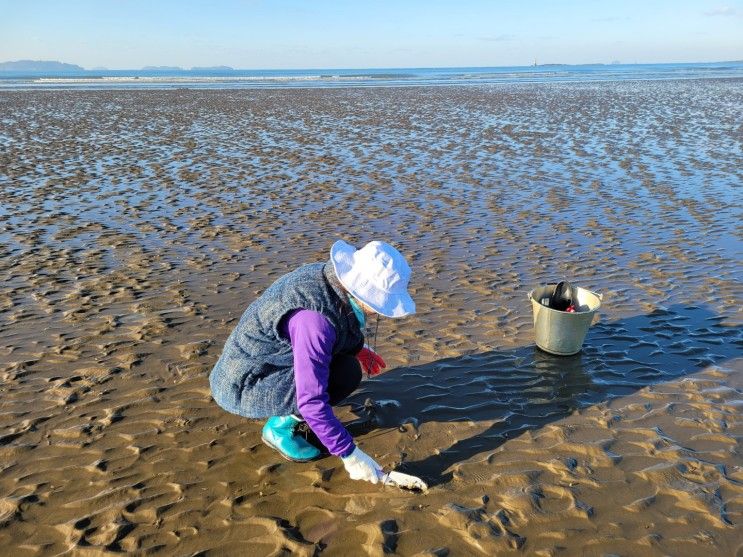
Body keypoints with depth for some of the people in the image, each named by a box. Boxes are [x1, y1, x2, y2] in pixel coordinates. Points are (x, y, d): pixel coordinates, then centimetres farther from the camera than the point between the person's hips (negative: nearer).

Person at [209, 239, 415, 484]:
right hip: (243, 387, -9)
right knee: (347, 374, -19)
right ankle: (279, 427, -2)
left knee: (349, 343, 7)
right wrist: (349, 454, -24)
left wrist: (357, 348, 6)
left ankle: (291, 411, 11)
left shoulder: (332, 278, -7)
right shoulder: (316, 319, -34)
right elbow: (312, 401, -32)